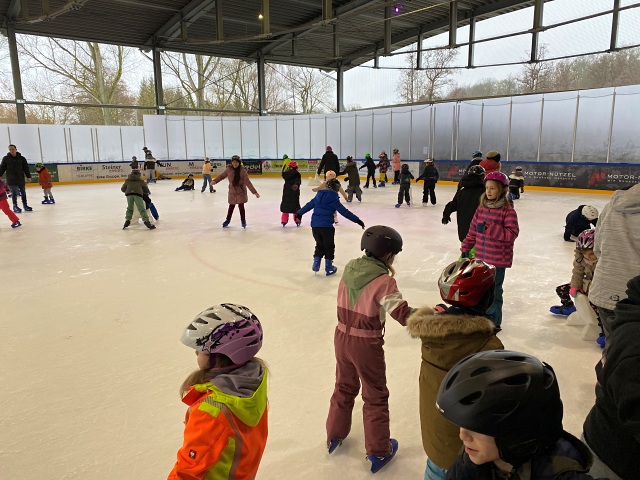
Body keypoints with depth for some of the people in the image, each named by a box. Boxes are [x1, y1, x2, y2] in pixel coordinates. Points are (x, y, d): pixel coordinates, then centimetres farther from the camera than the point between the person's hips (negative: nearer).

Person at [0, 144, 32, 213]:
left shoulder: (21, 158, 2)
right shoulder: (6, 158, 2)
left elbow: (26, 168, 3)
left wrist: (29, 176, -2)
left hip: (21, 179, 2)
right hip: (11, 180, -2)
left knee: (23, 192, 10)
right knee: (14, 193, -4)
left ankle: (25, 205, 23)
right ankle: (15, 206, 7)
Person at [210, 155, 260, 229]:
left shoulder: (242, 171, -18)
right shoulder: (229, 169, -9)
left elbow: (248, 182, -18)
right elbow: (222, 175, 3)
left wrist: (254, 192, -23)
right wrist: (215, 181, -13)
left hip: (241, 192, -2)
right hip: (232, 191, 3)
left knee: (241, 206, 0)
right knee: (231, 206, 13)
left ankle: (243, 221, 22)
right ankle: (227, 220, 32)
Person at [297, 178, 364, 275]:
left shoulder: (319, 196, 11)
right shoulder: (333, 199, -7)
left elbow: (308, 205, 20)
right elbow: (344, 211, -11)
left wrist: (299, 213, 34)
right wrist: (357, 220, -8)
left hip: (314, 225, 6)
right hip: (326, 226, -5)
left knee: (319, 245, 21)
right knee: (329, 246, 10)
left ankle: (316, 264, 19)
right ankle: (329, 267, 16)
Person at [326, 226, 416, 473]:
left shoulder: (350, 268, -2)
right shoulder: (383, 281, -21)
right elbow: (403, 314, -22)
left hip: (342, 337, 6)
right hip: (366, 344, -6)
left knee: (344, 388, 26)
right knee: (375, 397, 14)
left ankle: (334, 436, 44)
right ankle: (378, 451, 29)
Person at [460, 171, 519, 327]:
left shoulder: (508, 210, -13)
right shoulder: (482, 207, 4)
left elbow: (512, 234, -21)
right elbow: (473, 230, 11)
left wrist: (489, 228, -28)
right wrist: (466, 247, 12)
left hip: (498, 259, -6)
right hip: (481, 256, 6)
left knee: (494, 290, 5)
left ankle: (493, 319, 22)